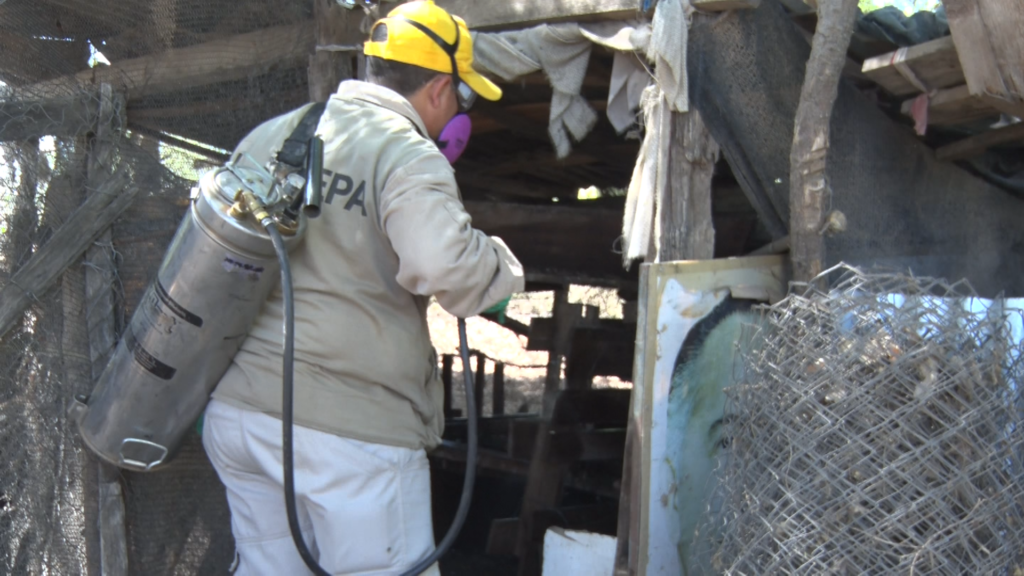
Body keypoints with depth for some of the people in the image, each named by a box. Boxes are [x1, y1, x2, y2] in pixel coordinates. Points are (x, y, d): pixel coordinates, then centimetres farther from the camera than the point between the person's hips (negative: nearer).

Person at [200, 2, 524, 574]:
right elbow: (442, 262, -29)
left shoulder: (269, 136, 12)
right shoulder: (408, 156, -12)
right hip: (352, 427, -7)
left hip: (235, 413, 8)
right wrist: (503, 269, -10)